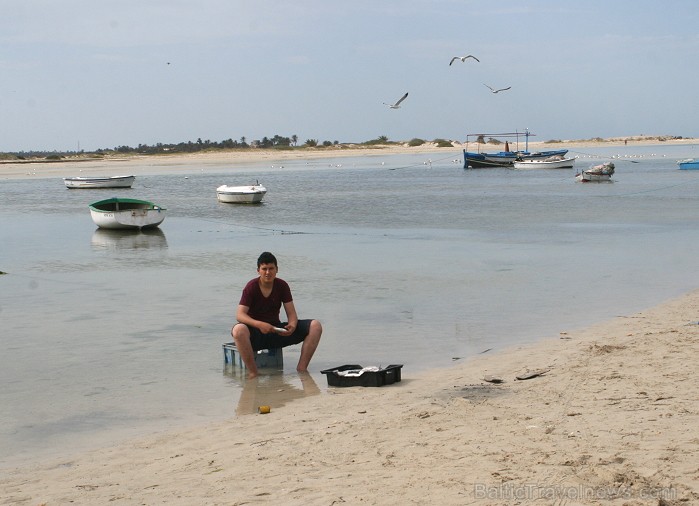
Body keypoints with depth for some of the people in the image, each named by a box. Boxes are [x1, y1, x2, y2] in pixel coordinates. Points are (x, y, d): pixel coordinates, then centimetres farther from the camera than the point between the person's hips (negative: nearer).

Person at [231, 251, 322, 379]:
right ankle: (253, 372, -29)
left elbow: (291, 313, 0)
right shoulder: (251, 287, -9)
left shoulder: (282, 286, 3)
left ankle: (302, 368, -14)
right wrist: (259, 324, -36)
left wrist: (292, 325, -24)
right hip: (256, 332, -4)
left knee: (315, 326, -13)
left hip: (277, 331, 4)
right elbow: (240, 315, -19)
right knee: (238, 330, -41)